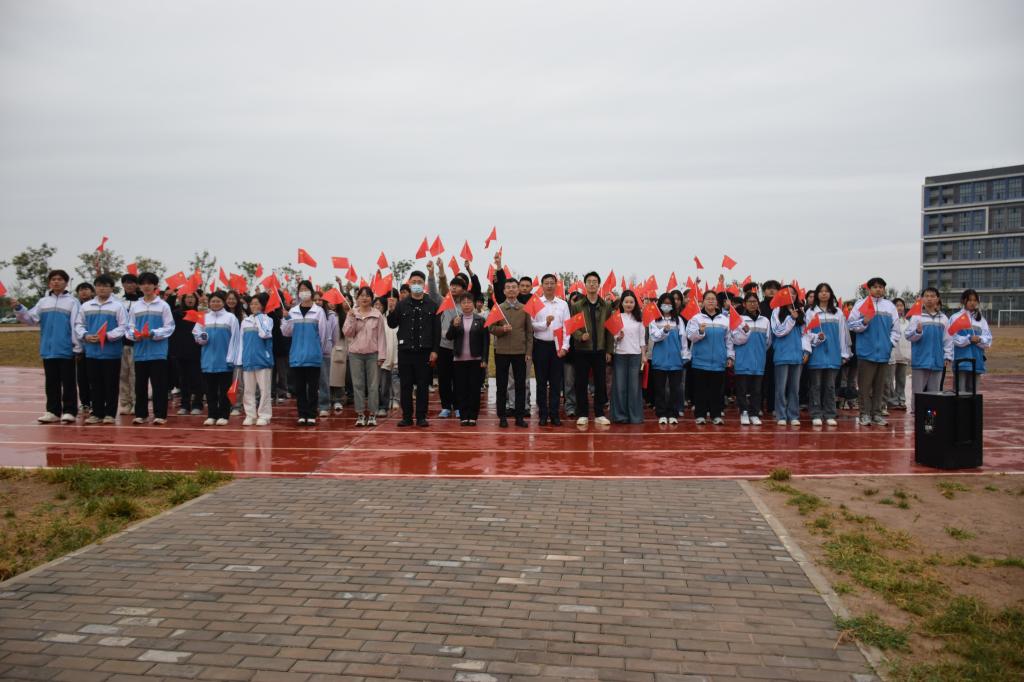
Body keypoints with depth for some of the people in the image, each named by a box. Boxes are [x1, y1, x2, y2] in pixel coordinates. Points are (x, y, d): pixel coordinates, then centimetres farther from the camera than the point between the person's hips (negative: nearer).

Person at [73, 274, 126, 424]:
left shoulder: (118, 306, -2)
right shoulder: (86, 306, 11)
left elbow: (123, 326, -7)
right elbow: (79, 325, 13)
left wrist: (107, 336, -17)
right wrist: (85, 336, -6)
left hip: (111, 352, -4)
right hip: (91, 351, 4)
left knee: (110, 384, 1)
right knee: (95, 384, 9)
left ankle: (110, 413, 8)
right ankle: (97, 413, 17)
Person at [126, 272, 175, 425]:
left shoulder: (163, 305, 1)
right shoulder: (135, 305, 10)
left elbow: (169, 327, -4)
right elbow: (130, 326, 10)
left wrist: (153, 333, -16)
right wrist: (135, 334, -11)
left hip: (158, 351, -3)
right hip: (140, 351, 3)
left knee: (159, 384, -1)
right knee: (140, 384, 8)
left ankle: (160, 415, 4)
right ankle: (140, 414, 16)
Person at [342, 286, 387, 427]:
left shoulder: (377, 314, 0)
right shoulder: (351, 313, 5)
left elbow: (381, 336, 0)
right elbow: (347, 333, -3)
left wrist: (381, 355, -5)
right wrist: (351, 317, -14)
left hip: (373, 353, -1)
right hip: (355, 353, 1)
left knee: (373, 385, 1)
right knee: (358, 384, 4)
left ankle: (372, 414, 7)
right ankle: (360, 414, 9)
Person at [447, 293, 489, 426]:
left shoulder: (480, 320, 0)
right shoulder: (455, 319, 7)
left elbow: (486, 341, -1)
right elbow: (449, 337, 1)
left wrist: (484, 359, -7)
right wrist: (454, 326, -17)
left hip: (476, 359, -2)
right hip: (459, 360, 2)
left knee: (474, 388, 0)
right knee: (461, 388, 3)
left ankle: (473, 416, 7)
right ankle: (463, 416, 9)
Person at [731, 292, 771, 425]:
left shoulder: (765, 320, 7)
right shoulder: (739, 319, -1)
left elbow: (768, 341, 14)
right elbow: (735, 339, -7)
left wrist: (760, 352, 13)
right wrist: (745, 332, -22)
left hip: (759, 361, 3)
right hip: (743, 360, -2)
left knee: (756, 388, 6)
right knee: (742, 388, 1)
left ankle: (754, 413, 13)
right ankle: (744, 412, 9)